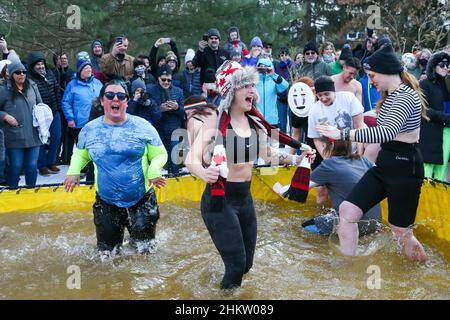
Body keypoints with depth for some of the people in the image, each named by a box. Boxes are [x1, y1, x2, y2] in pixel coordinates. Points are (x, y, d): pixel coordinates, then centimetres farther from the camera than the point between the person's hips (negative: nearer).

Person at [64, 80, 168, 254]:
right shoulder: (89, 129, 0)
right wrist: (74, 171, -3)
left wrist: (154, 170, -22)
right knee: (107, 252, 14)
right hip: (106, 203, 2)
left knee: (144, 250, 11)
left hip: (142, 200, -1)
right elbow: (80, 154, 16)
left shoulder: (143, 127, -7)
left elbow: (160, 154, -2)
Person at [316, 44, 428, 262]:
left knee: (400, 231, 4)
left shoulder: (406, 97, -19)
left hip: (405, 169, -9)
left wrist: (343, 134, -38)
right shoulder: (390, 95, 12)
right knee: (347, 210, -3)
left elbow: (387, 132, -37)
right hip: (384, 164, 9)